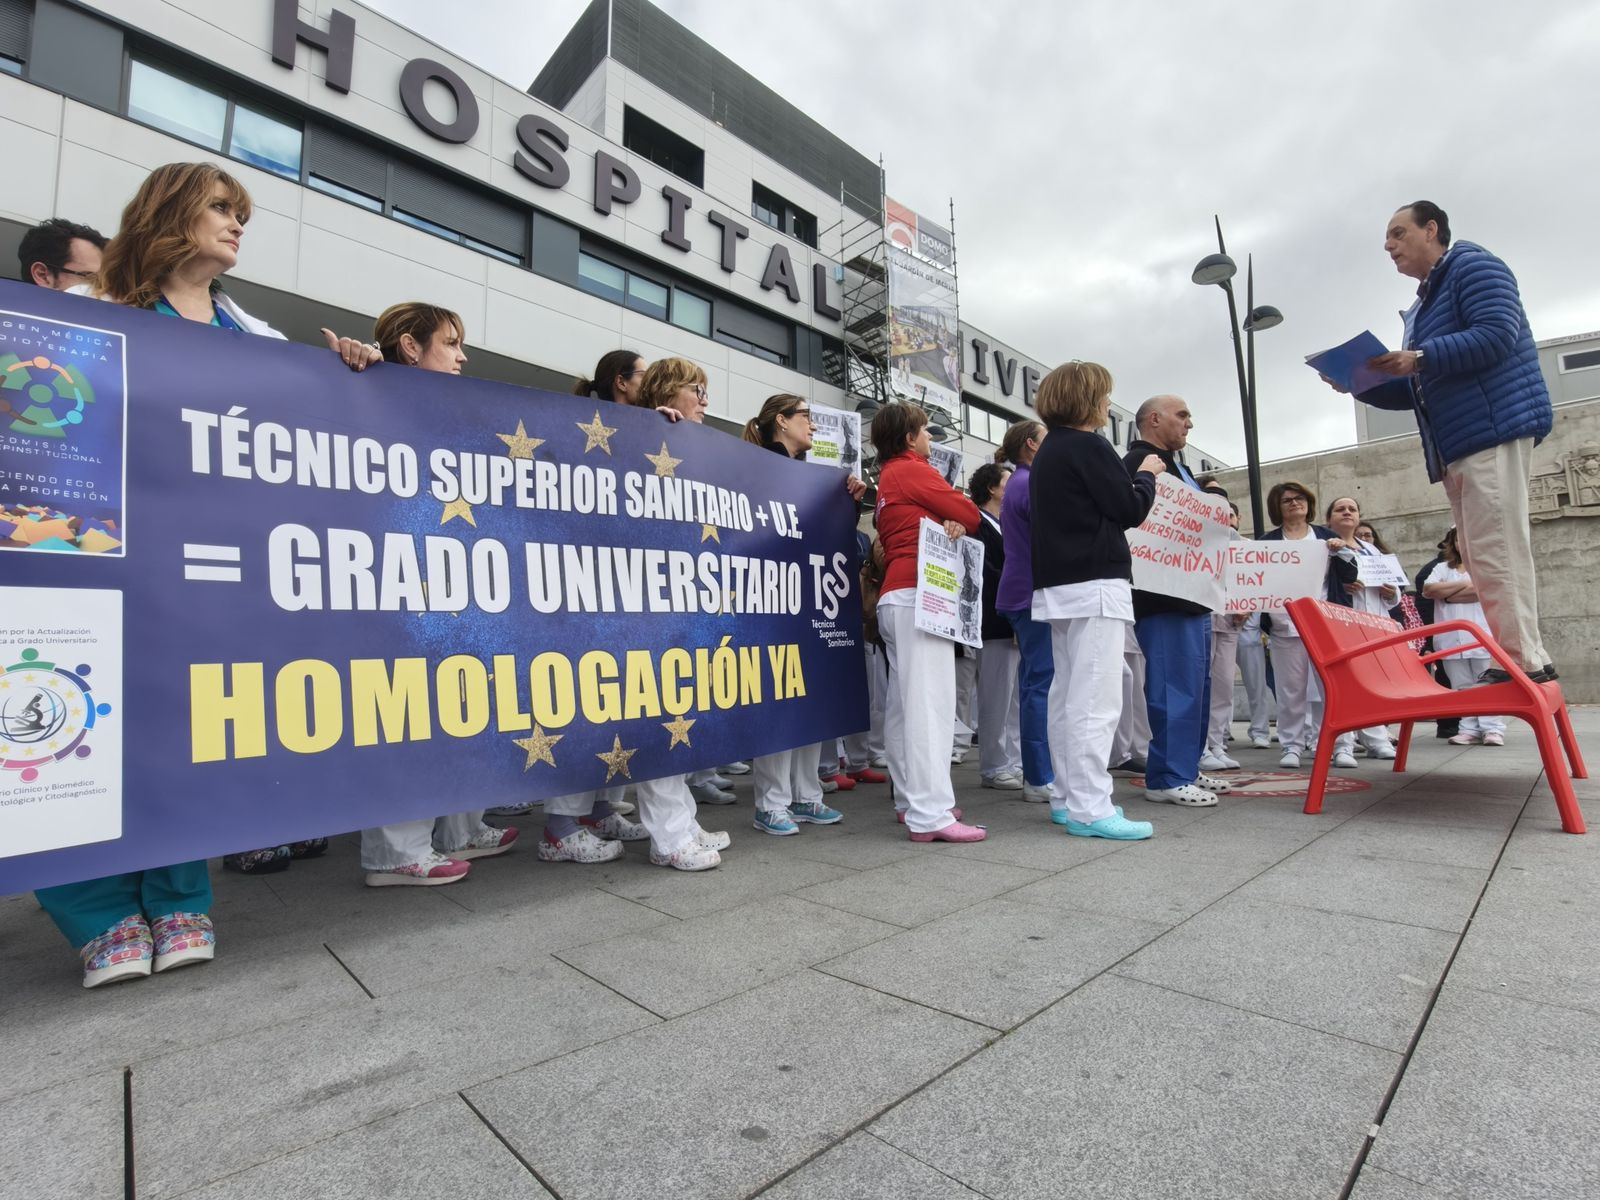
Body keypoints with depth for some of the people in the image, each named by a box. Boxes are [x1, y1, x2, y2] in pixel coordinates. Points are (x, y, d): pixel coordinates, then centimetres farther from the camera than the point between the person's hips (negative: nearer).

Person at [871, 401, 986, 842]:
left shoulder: (886, 478, 24)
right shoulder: (913, 471, -3)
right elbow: (970, 514, -3)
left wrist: (950, 526, -4)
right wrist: (959, 520, 18)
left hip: (895, 596, 10)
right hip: (918, 592, -10)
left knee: (905, 702, 8)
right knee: (928, 702, -14)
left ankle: (911, 800, 13)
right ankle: (931, 815, -16)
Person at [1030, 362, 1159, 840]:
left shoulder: (1048, 451, 19)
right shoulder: (1088, 446, -9)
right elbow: (1130, 510, -7)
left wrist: (1133, 477, 20)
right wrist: (1147, 474, 11)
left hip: (1058, 585, 10)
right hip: (1094, 584, -10)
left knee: (1068, 695, 10)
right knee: (1096, 699, -9)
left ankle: (1067, 797, 16)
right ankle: (1090, 808, -7)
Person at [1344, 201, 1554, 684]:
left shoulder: (1473, 266, 2)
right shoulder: (1419, 310, 28)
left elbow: (1497, 334, -14)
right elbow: (1417, 390, 25)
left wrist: (1420, 359, -20)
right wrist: (1360, 382, 12)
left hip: (1494, 430, -9)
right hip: (1457, 446, 9)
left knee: (1496, 553, -14)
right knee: (1480, 559, 4)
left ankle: (1523, 662, -12)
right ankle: (1529, 661, 7)